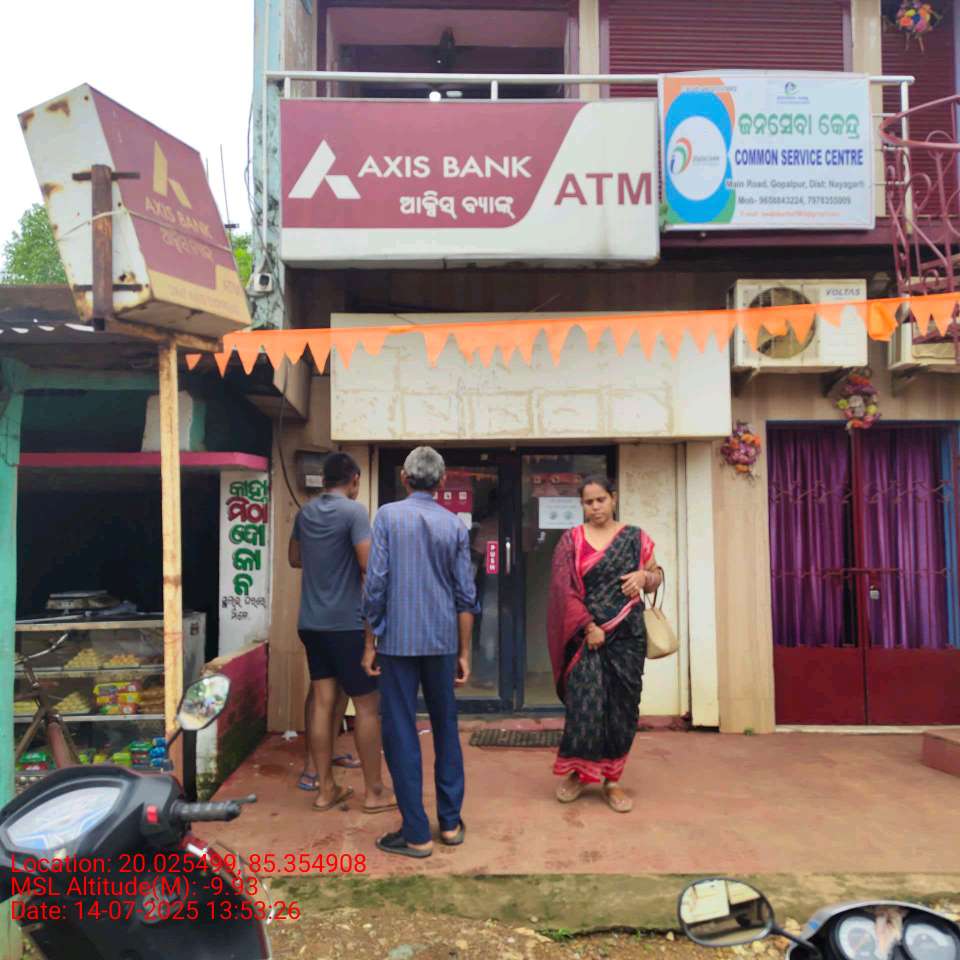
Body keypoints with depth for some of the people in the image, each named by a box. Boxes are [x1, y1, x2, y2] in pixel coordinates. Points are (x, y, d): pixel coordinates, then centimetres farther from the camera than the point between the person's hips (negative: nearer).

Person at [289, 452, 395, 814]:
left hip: (311, 622, 7)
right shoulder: (354, 511, -13)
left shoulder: (305, 513, 8)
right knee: (368, 704, 3)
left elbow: (295, 559, 21)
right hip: (347, 623, -7)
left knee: (322, 702, 10)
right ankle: (374, 791, 9)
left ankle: (325, 788, 16)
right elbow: (369, 565, -20)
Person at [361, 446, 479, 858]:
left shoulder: (388, 516, -5)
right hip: (442, 642, 3)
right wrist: (464, 652, 11)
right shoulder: (455, 525, 2)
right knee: (446, 729, 17)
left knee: (401, 734, 6)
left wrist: (370, 643, 0)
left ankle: (416, 834, 11)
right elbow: (465, 595, 3)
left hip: (398, 641, -3)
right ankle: (450, 822, 24)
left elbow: (375, 583, -9)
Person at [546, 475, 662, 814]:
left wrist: (644, 576, -9)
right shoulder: (572, 540, 0)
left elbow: (656, 576, 15)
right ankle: (576, 772, 16)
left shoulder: (635, 538, 6)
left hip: (627, 634, 2)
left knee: (622, 706, 4)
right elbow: (563, 589, -7)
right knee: (584, 703, -4)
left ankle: (611, 779, 18)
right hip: (586, 633, -2)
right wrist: (588, 627, -15)